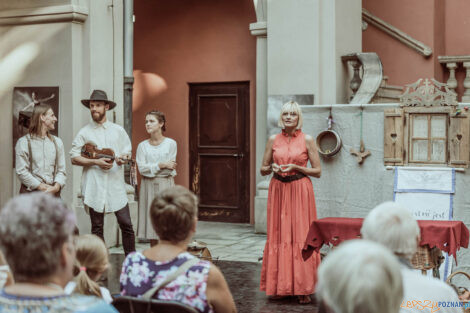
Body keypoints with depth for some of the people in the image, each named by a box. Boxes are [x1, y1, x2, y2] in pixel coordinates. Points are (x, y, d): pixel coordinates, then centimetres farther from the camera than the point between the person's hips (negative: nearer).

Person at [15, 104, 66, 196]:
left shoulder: (57, 142, 14)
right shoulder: (23, 142, 2)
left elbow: (61, 170, 8)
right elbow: (21, 171, -5)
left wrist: (56, 187, -10)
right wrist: (41, 187, -11)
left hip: (53, 192, 3)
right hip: (31, 191, -3)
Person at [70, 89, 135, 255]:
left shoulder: (118, 130, 12)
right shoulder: (84, 133, 5)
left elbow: (127, 151, 18)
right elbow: (74, 158, 2)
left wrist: (123, 158, -6)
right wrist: (96, 162, -11)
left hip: (116, 183, 1)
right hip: (94, 185, -1)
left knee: (126, 224, -3)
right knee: (97, 228, 5)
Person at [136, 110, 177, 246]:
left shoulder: (171, 143, 0)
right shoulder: (142, 146, 6)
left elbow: (170, 168, -6)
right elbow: (142, 168, -5)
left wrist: (151, 167, -6)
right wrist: (161, 165, -10)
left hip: (165, 185, -2)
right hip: (148, 186, 2)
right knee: (151, 219, 3)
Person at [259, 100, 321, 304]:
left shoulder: (307, 140, 0)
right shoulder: (273, 140, 8)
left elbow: (317, 171, 0)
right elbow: (263, 169, 14)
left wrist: (296, 167, -12)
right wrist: (272, 168, -8)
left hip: (300, 191, -3)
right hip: (278, 191, 3)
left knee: (301, 236, -3)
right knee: (278, 235, 3)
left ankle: (303, 289, 4)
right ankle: (279, 286, 12)